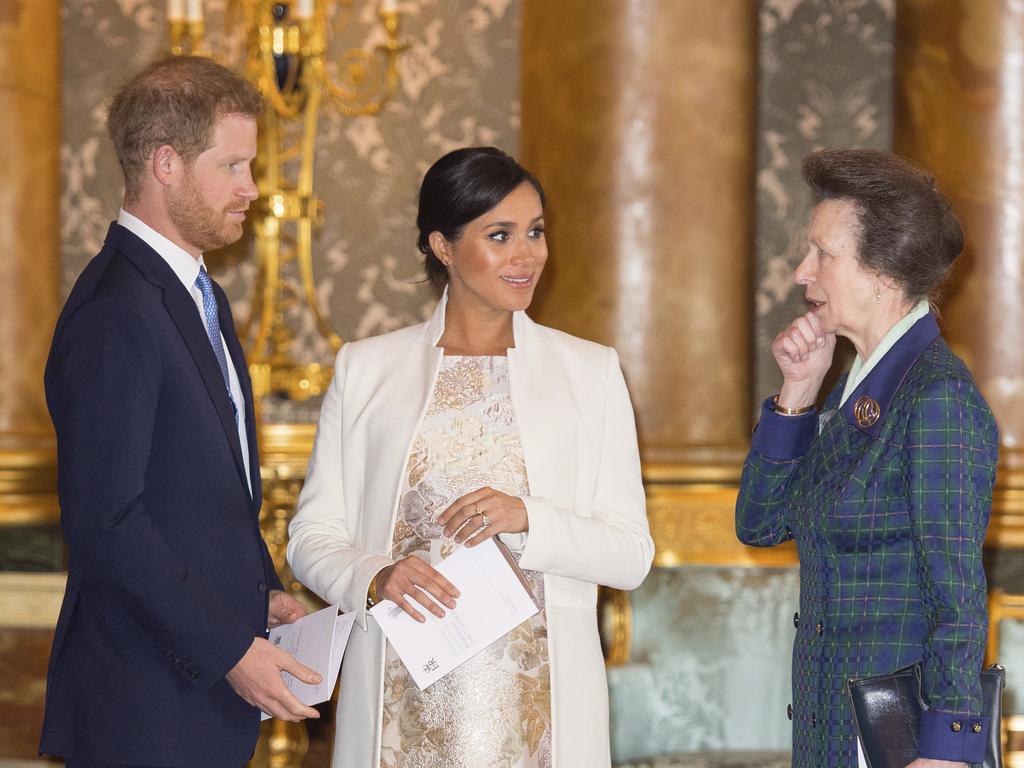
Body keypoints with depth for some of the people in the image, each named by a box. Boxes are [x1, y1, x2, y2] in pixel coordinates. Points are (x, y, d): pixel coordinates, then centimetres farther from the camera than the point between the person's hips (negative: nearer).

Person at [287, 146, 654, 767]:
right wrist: (374, 578, -15)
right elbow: (313, 536, 5)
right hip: (403, 693, 0)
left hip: (538, 700, 0)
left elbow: (631, 554, 1)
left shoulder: (591, 371, 6)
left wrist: (528, 519, -15)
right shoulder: (365, 368, 7)